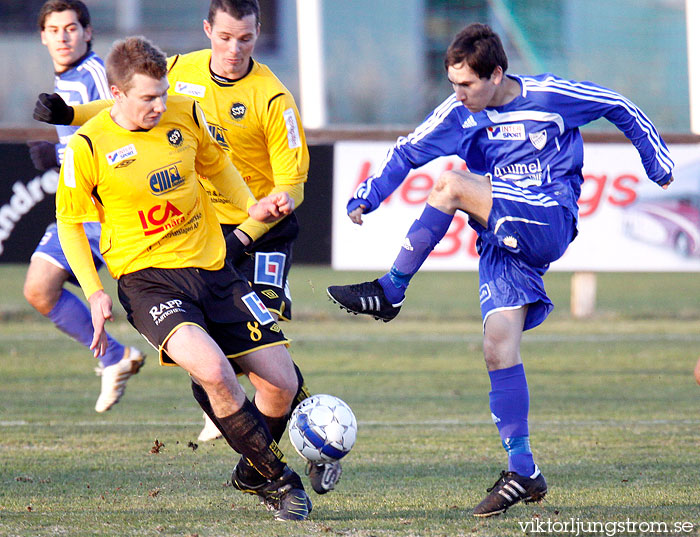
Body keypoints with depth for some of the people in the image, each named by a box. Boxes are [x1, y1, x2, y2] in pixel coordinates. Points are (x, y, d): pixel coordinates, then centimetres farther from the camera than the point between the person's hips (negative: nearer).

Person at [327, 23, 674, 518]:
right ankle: (523, 472, -4)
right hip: (503, 239, 5)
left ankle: (391, 291, -15)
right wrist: (366, 197, -9)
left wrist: (658, 163, 16)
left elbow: (619, 108, 9)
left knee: (449, 184, -23)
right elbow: (407, 153, 6)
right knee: (499, 348, -9)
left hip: (550, 222, -5)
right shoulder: (458, 115, 4)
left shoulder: (549, 96, -5)